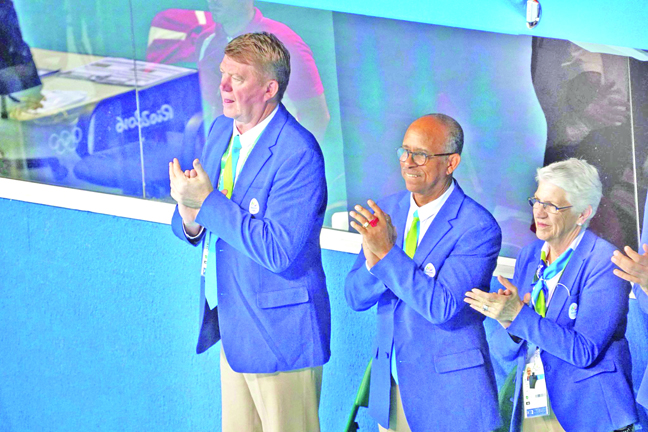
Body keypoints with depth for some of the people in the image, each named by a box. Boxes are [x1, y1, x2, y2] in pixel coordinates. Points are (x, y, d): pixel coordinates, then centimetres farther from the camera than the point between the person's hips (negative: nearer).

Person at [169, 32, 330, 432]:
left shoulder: (299, 154, -21)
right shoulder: (221, 130, 6)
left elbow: (278, 251, -28)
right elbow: (192, 228, 13)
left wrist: (208, 202, -25)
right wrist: (190, 219, -12)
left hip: (278, 334, -8)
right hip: (233, 323, 8)